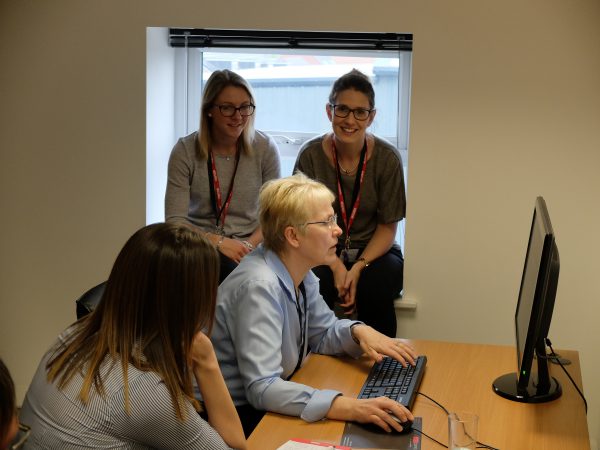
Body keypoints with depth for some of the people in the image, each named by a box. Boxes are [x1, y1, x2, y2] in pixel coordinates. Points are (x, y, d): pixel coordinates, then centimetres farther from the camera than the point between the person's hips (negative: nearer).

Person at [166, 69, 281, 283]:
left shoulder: (265, 148, 0)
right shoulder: (185, 151, -4)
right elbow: (175, 221, -7)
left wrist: (249, 245, -15)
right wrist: (218, 242, -23)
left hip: (249, 249, 2)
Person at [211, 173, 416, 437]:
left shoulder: (299, 273, -1)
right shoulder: (260, 287, -27)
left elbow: (322, 334, 14)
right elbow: (261, 388, -33)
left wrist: (358, 331, -8)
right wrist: (349, 408, -41)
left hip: (266, 403, 8)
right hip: (237, 417, -8)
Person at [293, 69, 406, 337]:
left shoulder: (387, 158, -8)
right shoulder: (310, 155, -7)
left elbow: (388, 226, -4)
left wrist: (359, 267, -19)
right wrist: (335, 265, -18)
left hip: (375, 252, 0)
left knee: (375, 288, -32)